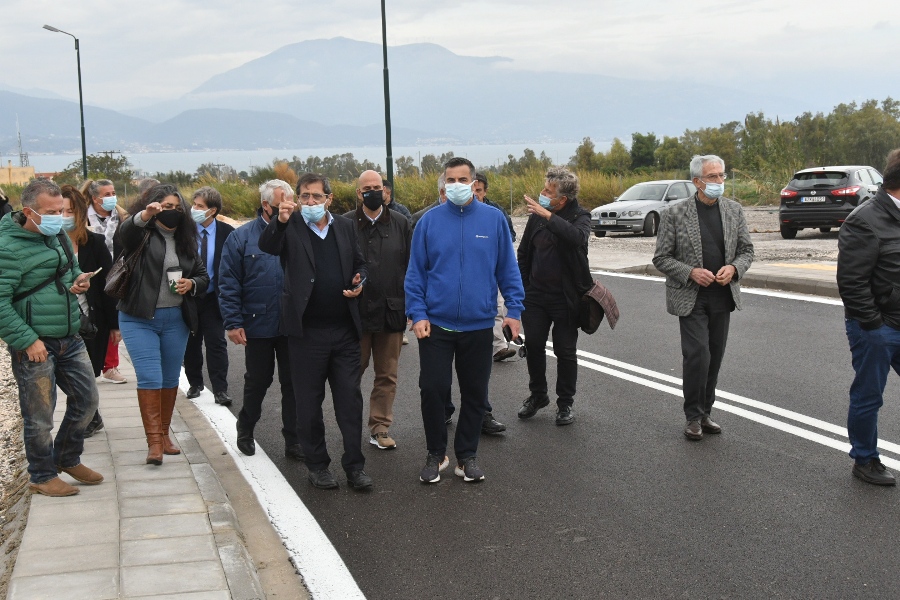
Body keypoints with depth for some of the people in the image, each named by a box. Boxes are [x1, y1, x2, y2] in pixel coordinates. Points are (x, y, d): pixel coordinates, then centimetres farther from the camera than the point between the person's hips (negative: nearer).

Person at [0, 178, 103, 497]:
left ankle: (68, 458, 35)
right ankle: (42, 476, 22)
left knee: (86, 399, 15)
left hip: (70, 339, 8)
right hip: (34, 345, -8)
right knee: (39, 415, 3)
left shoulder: (59, 235, 9)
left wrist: (79, 280, 2)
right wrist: (27, 340, -21)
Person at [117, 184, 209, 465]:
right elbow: (125, 232, -27)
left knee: (170, 379, 10)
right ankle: (153, 441, -5)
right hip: (140, 318, -5)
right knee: (150, 378, -9)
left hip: (176, 319, 5)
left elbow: (203, 275, 16)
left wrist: (192, 283, -6)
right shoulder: (141, 234, -3)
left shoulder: (185, 240, 10)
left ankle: (164, 434, 23)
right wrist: (144, 216, -47)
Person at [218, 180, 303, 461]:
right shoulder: (242, 237, -2)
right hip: (258, 326, -1)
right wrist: (233, 322, -10)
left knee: (292, 384, 7)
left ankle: (294, 441, 17)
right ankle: (245, 430, 35)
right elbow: (228, 284, -3)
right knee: (257, 381, 13)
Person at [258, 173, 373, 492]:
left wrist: (359, 282, -3)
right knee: (309, 401, 8)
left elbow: (359, 263, 18)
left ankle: (354, 464, 13)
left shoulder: (345, 226, 9)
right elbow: (267, 246, -19)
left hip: (345, 330, 3)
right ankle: (317, 464, 20)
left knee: (350, 398, 5)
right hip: (307, 330, -2)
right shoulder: (291, 227, -1)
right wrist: (280, 221, -35)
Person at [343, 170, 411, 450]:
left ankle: (380, 429, 18)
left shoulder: (400, 223, 3)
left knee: (387, 375, 9)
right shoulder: (346, 224, -4)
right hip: (356, 311, -2)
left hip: (391, 311, 2)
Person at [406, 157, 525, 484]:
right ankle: (436, 454, 18)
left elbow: (508, 269, 3)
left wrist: (514, 309, -3)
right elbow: (415, 272, 2)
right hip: (436, 324, 0)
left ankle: (467, 456, 25)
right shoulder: (429, 221, 0)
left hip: (479, 325, 1)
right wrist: (418, 314, -7)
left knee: (475, 394, 9)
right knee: (433, 389, -2)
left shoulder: (493, 219, -1)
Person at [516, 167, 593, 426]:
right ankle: (537, 395, 28)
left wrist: (548, 216, -34)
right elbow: (523, 252, 12)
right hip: (535, 295, 4)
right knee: (533, 346, 10)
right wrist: (519, 287, 11)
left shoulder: (580, 216, -9)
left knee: (565, 351, 5)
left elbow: (578, 236, -34)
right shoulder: (536, 215, 2)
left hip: (565, 297, -4)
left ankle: (565, 403, 18)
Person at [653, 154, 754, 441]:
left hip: (722, 296, 4)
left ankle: (705, 412, 24)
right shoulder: (675, 214, -7)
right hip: (690, 298, -4)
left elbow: (746, 250, 10)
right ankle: (693, 417, 6)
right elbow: (661, 258, -4)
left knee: (715, 357, 10)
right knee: (697, 355, -10)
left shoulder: (734, 210, 5)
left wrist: (733, 268, -10)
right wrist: (691, 272, -18)